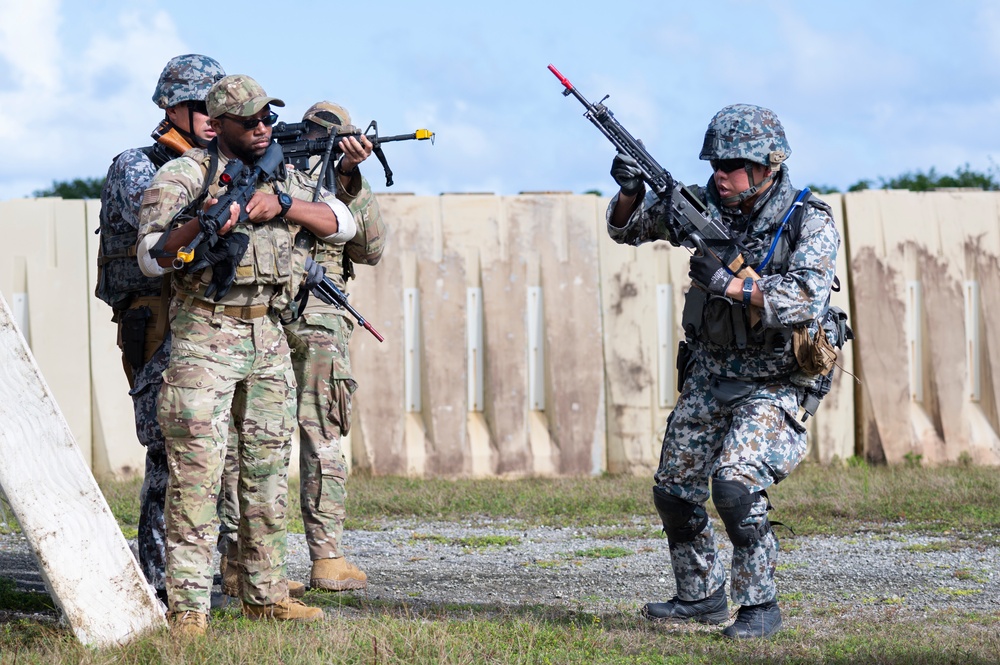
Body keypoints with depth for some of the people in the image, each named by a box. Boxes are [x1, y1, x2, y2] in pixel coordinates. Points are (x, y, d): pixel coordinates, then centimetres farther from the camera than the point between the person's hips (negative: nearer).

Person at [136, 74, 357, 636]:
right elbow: (152, 257, -12)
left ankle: (266, 594, 20)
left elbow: (342, 224, 6)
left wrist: (282, 203, -8)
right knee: (197, 471, -10)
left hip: (269, 337, 6)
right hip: (205, 336, -6)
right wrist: (201, 222, -30)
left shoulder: (286, 175, 14)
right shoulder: (183, 176, -4)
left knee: (268, 469, 11)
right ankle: (188, 607, -10)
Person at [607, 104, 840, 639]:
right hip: (709, 373, 6)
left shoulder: (811, 223, -15)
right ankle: (701, 596, 30)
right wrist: (631, 192, -15)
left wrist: (728, 284, -33)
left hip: (771, 382, -6)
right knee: (674, 491, 11)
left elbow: (806, 300, -29)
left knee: (735, 484, -24)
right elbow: (628, 228, 7)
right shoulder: (707, 206, -1)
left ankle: (760, 605, -11)